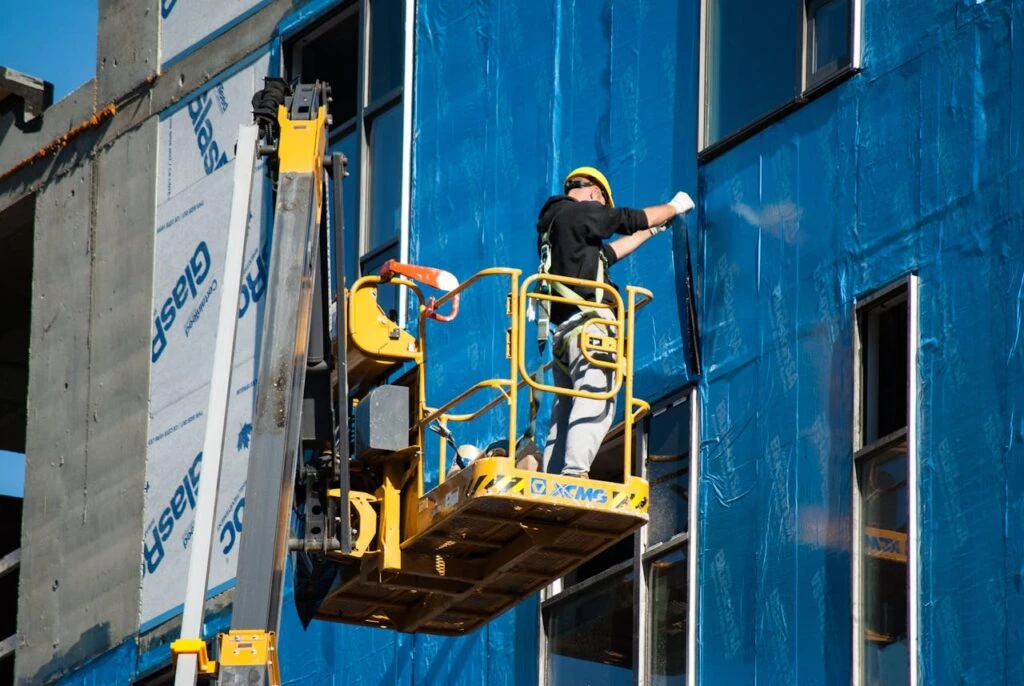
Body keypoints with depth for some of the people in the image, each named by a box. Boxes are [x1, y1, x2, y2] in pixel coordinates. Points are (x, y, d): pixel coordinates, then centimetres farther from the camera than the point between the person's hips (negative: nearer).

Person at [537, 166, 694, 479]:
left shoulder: (552, 224, 27)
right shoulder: (578, 212, -1)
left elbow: (609, 253, 36)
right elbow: (631, 219, 5)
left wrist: (652, 231, 44)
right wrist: (674, 207, 22)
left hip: (563, 330, 10)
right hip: (589, 321, -10)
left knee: (565, 413, 5)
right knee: (596, 404, -20)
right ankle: (574, 473, -36)